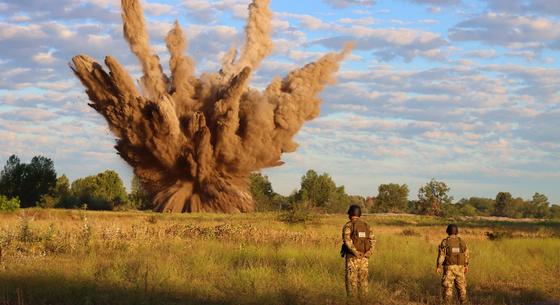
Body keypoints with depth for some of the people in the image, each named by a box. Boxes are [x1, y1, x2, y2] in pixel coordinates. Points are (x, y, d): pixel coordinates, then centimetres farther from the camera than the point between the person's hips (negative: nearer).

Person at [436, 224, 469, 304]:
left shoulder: (445, 242, -9)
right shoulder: (462, 242, 2)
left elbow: (441, 255, -10)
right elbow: (466, 255, 7)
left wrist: (438, 267, -4)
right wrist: (466, 265, 18)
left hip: (449, 267, -3)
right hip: (460, 267, 3)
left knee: (448, 287, 1)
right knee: (461, 286, 10)